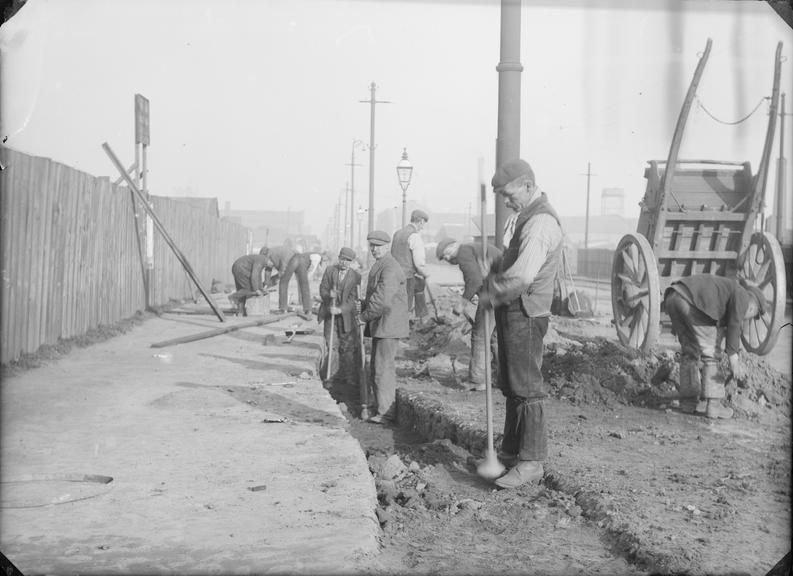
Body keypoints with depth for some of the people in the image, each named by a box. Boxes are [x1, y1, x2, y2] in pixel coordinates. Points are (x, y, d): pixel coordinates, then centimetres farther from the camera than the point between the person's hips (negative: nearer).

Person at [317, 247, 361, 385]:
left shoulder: (355, 277, -3)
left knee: (348, 347, 4)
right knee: (332, 346, -7)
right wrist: (328, 295, -21)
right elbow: (322, 290, 2)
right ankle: (328, 377, 0)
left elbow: (353, 298, -9)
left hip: (346, 315, 0)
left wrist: (340, 309, -24)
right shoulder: (329, 270, 3)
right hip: (329, 313, 0)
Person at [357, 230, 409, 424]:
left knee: (383, 368, -9)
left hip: (388, 326, -11)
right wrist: (363, 305, 10)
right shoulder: (379, 266, 17)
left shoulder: (390, 269, -17)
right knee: (379, 367, 14)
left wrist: (364, 316, -14)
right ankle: (386, 408, 22)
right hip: (380, 326, 11)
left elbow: (382, 299, -26)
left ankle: (386, 412, -4)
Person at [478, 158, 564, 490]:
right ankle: (511, 452, 24)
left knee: (526, 387, -7)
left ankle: (531, 462, -2)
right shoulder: (524, 216, 16)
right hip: (511, 311, 10)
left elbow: (522, 276, -28)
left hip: (526, 313, -10)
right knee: (510, 385, 15)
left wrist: (489, 293, -14)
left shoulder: (541, 222, -18)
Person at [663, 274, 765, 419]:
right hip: (692, 300, -9)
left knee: (690, 350, 18)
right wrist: (734, 359, -1)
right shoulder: (741, 295, 11)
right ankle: (712, 404, 2)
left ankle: (688, 401, 17)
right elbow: (734, 326, 0)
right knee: (708, 351, 2)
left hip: (672, 298, 9)